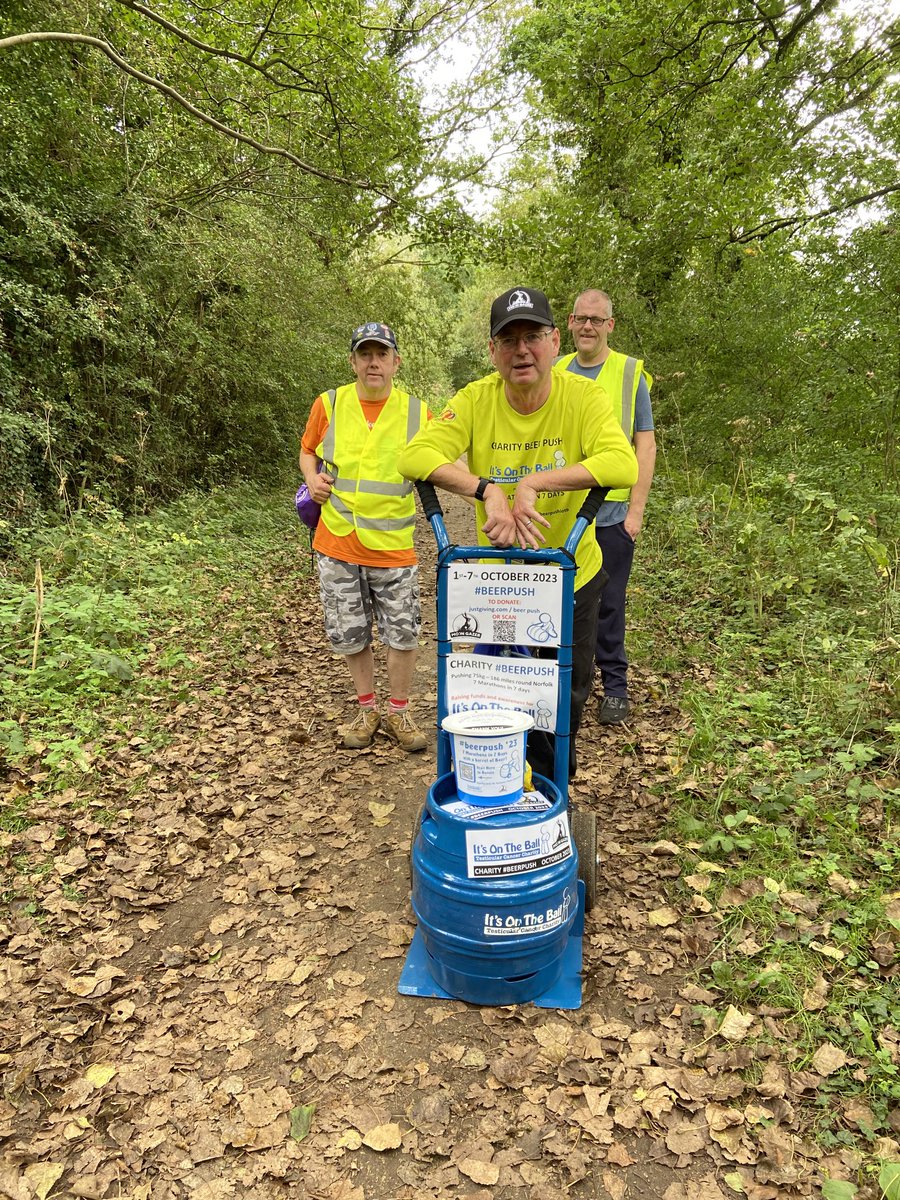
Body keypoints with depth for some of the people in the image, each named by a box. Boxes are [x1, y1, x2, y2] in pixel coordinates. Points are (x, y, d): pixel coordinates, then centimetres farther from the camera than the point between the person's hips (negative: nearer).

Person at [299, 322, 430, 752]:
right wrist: (313, 478, -5)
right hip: (338, 542, 1)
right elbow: (308, 450, 15)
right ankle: (367, 709, 30)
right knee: (350, 634, 11)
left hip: (393, 544, -1)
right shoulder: (329, 404, 1)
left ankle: (398, 712, 25)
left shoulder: (416, 412, -1)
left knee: (402, 633, 4)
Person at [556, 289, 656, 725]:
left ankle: (615, 687, 17)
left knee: (608, 604, 4)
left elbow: (645, 445, 0)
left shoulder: (631, 373, 2)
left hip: (610, 512, -3)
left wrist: (636, 509, -7)